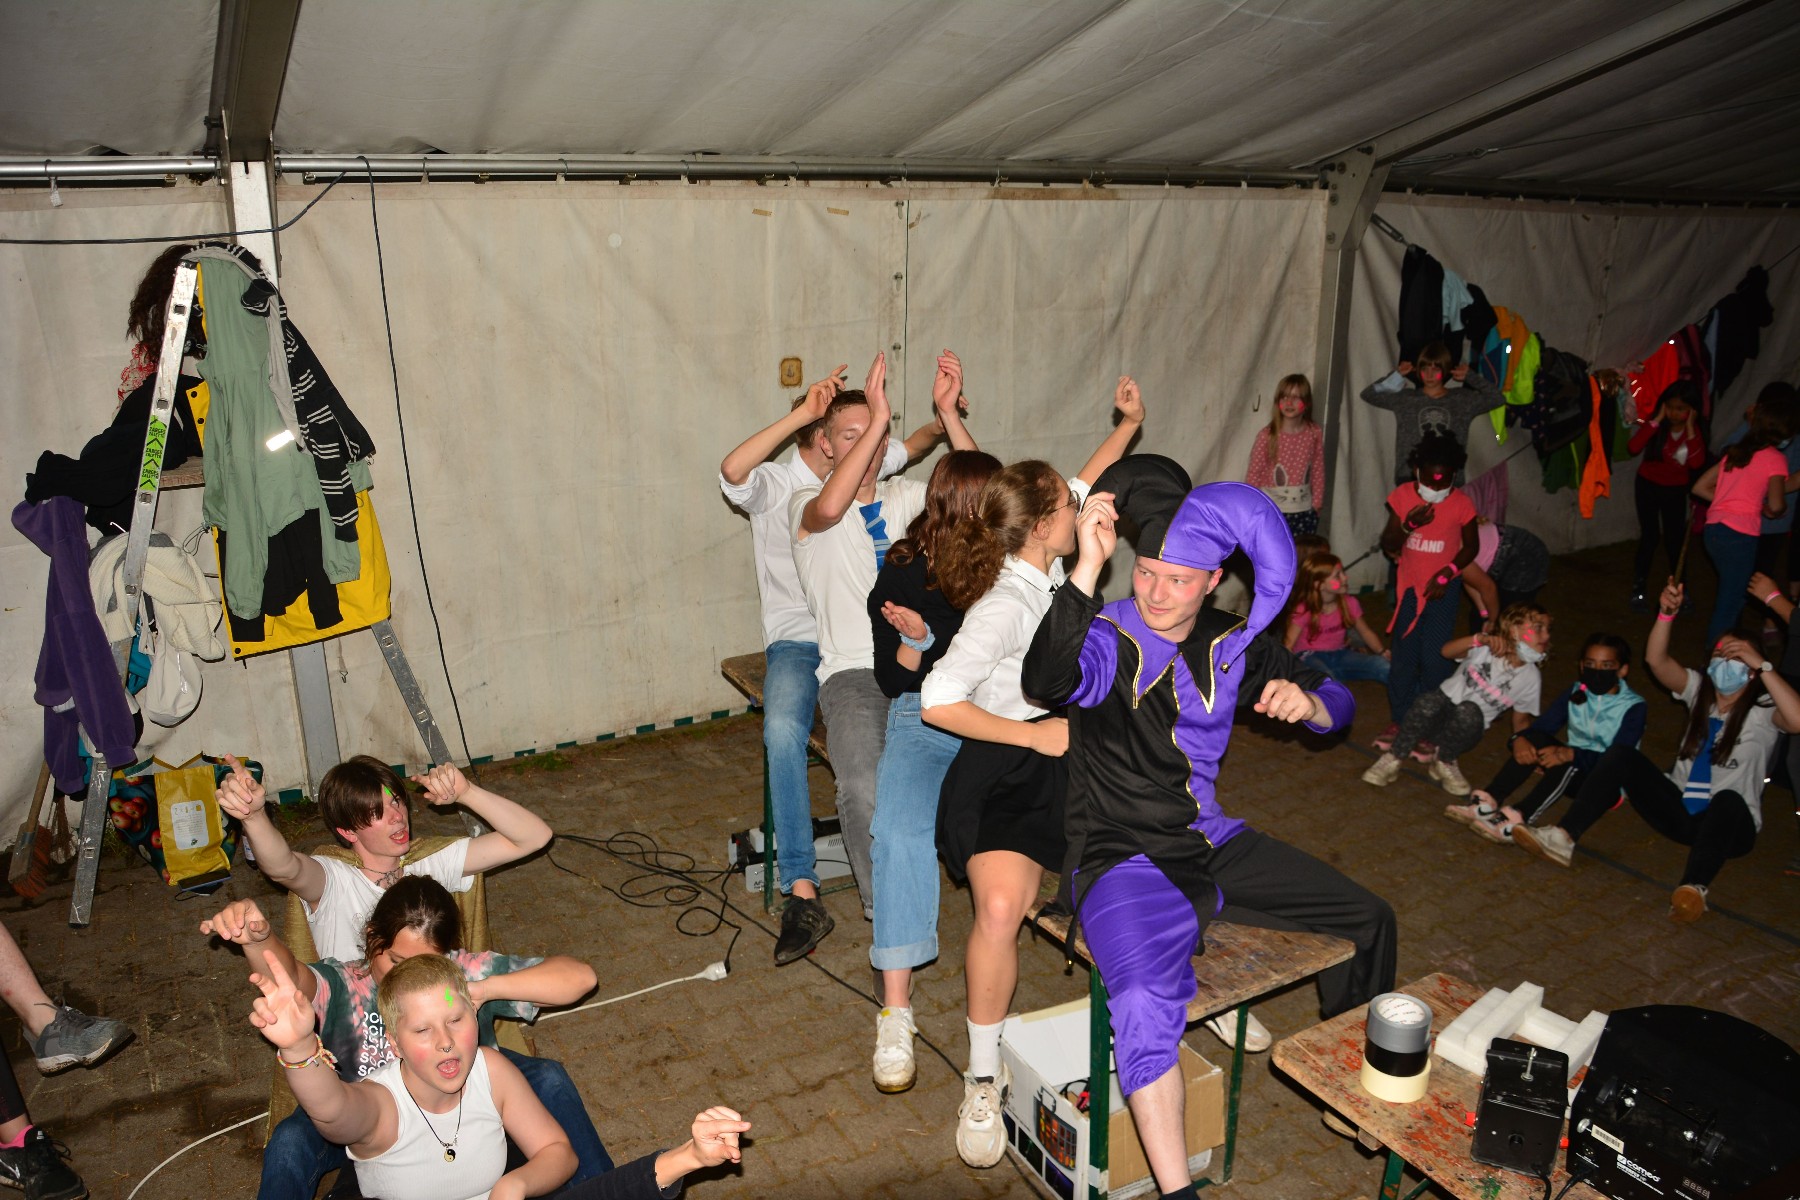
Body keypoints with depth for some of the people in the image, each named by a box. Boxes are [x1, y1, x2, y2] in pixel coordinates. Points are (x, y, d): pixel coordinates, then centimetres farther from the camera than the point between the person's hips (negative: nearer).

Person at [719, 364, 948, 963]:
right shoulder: (773, 485, -5)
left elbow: (918, 442, 27)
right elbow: (733, 471, -29)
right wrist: (801, 414, -31)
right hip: (797, 642, -4)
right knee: (783, 729, -35)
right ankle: (802, 895, -30)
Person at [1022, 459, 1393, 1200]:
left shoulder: (1232, 645, 4)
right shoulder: (1109, 639, -14)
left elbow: (1339, 704, 15)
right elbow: (1044, 683, -39)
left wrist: (1306, 701, -10)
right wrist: (1088, 565, -43)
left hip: (1212, 845, 7)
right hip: (1123, 856, -6)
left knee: (1369, 919, 10)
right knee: (1147, 1000, -34)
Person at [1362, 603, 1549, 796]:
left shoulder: (1531, 678, -1)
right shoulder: (1485, 647, -9)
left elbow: (1521, 720, 11)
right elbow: (1447, 651, -27)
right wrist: (1480, 638, -42)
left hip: (1466, 729, 2)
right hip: (1443, 711, -1)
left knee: (1469, 711, -36)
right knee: (1428, 703, -38)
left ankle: (1446, 762, -13)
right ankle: (1394, 758, -22)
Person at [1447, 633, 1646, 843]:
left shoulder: (1634, 707, -13)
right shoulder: (1576, 692, 1)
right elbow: (1540, 726, -5)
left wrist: (1571, 754, -40)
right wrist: (1519, 739, -29)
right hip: (1571, 772, 5)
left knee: (1568, 764, -37)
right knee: (1534, 740, -23)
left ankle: (1518, 819, -52)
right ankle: (1490, 801, -36)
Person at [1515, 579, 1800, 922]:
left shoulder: (1762, 710, -5)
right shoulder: (1700, 691, 7)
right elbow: (1656, 660, -8)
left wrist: (1761, 664, -28)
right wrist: (1667, 613, -23)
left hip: (1730, 824, -4)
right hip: (1679, 811, 4)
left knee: (1728, 800, -40)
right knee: (1622, 755, -18)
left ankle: (1694, 889, -60)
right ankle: (1563, 839, -31)